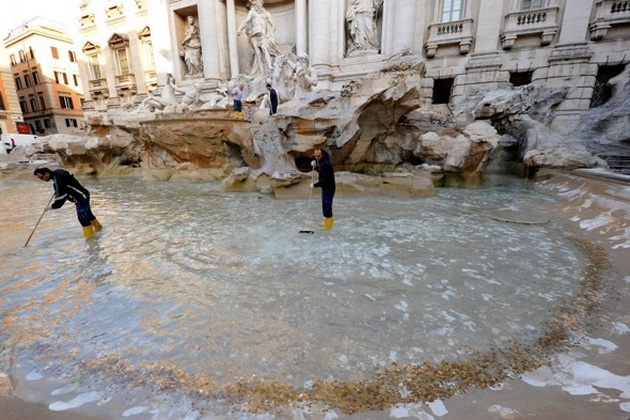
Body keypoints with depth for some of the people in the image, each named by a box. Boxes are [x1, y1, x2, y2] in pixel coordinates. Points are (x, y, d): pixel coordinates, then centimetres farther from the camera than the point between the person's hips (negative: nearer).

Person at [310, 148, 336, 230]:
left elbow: (325, 179, -28)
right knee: (327, 205, 21)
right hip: (326, 187, 10)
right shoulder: (322, 162, 8)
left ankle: (328, 224, 11)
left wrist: (315, 185, -22)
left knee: (326, 206, -2)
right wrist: (315, 166, 5)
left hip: (328, 188, -10)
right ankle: (330, 220, 36)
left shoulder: (325, 164, -23)